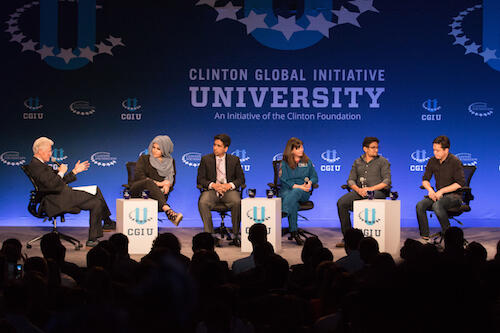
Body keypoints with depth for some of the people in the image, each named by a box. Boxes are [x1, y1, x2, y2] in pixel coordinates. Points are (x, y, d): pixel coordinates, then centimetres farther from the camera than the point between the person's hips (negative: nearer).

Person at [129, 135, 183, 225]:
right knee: (149, 182, -39)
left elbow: (172, 179, 12)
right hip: (138, 190, -3)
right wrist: (156, 183, -14)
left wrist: (168, 184, -15)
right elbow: (138, 175, -2)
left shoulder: (170, 161, 19)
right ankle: (168, 211, -59)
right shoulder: (144, 158, 13)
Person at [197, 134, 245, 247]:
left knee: (237, 202, -33)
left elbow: (241, 179, 7)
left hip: (229, 190, 0)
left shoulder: (234, 160, 9)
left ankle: (235, 236, -21)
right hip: (211, 190, 0)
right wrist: (213, 185, -16)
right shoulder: (206, 159, 8)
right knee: (202, 203, -32)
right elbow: (200, 179, 4)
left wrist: (230, 185, -14)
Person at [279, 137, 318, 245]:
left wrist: (310, 182, -9)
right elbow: (284, 181, -4)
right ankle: (293, 232, -42)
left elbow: (315, 177, 16)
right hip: (287, 190, -1)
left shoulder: (307, 162, 17)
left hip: (303, 192, 1)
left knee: (295, 193, -37)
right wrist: (299, 186, -17)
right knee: (293, 202, -38)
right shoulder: (284, 163, 7)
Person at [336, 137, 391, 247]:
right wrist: (358, 190, -11)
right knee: (341, 203, -21)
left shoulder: (383, 161, 8)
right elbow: (350, 180, 11)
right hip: (360, 191, 4)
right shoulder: (357, 162, 18)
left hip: (378, 191, -4)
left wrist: (371, 188, -17)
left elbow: (387, 181, -3)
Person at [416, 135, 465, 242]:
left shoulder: (455, 162, -11)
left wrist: (441, 191, -18)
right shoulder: (432, 161, 7)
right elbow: (425, 179, 13)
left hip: (453, 195, -6)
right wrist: (430, 190, -9)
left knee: (437, 206, -35)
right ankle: (424, 237, -18)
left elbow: (460, 183, -15)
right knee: (420, 205, -21)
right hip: (438, 194, 6)